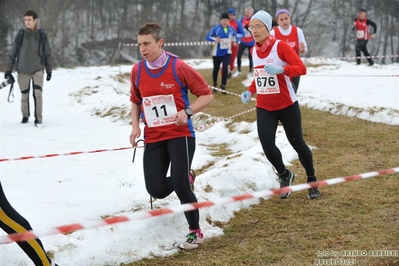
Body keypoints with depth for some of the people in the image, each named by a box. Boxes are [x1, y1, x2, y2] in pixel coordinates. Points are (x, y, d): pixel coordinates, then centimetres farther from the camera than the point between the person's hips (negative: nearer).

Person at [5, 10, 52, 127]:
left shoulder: (42, 35, 1)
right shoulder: (21, 35, -1)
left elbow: (47, 54, 11)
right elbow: (12, 54, 5)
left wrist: (49, 70, 11)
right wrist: (8, 70, 2)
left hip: (37, 70, -1)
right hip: (22, 71, 1)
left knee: (38, 94, -14)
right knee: (24, 95, 9)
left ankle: (38, 119, -6)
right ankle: (25, 116, 30)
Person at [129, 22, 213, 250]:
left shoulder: (179, 67, -13)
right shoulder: (137, 71, 1)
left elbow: (207, 95, -7)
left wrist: (187, 112, -22)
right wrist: (135, 126, 2)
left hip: (180, 134, -4)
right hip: (153, 138, 4)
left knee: (180, 185, -15)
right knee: (156, 190, -4)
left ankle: (195, 232, 8)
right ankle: (186, 178, 32)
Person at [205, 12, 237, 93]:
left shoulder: (231, 29, -4)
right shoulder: (215, 28, -15)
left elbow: (234, 35, 18)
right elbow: (208, 37, -11)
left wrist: (234, 41, 1)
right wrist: (214, 39, -28)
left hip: (227, 53, 1)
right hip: (217, 53, -1)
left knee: (225, 68, -15)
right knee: (216, 69, 12)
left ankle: (223, 86, -4)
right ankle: (215, 84, 36)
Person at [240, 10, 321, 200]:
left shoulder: (280, 46, -14)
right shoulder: (254, 50, 4)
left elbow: (301, 68, -19)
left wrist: (281, 69, -35)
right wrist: (250, 91, 2)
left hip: (287, 105, -4)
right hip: (264, 108, 4)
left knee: (297, 143, 6)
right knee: (267, 145, -10)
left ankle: (312, 181, 27)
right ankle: (285, 176, 18)